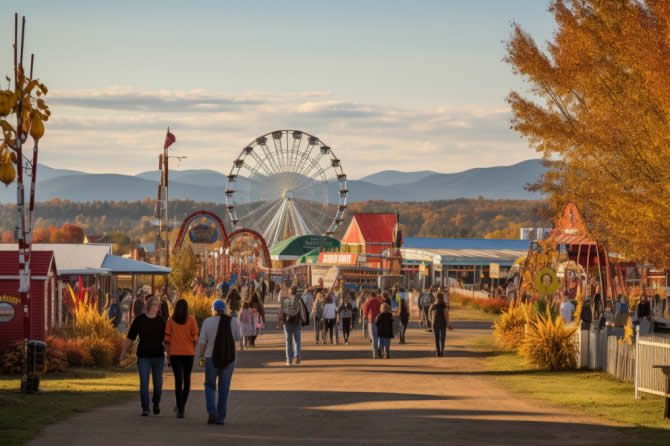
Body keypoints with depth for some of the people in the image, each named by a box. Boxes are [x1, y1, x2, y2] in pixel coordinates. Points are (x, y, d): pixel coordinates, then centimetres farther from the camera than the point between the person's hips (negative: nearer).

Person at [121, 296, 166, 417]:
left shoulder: (161, 321, 1)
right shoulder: (139, 320, -3)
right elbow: (130, 338, 2)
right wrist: (123, 353, 6)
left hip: (158, 356, 2)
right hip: (143, 357, -1)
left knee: (158, 384, 8)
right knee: (144, 383, -8)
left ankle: (156, 403, 36)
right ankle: (145, 409, -1)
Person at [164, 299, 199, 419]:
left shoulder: (171, 320, -1)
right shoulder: (191, 320, -2)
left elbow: (167, 338, -3)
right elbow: (195, 338, -6)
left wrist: (168, 353, 6)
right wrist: (193, 350, 10)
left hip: (175, 353, 0)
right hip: (188, 353, 0)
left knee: (178, 380, -1)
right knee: (187, 379, 18)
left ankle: (180, 410, -8)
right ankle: (182, 405, 23)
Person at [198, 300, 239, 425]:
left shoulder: (208, 322, -5)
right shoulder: (233, 321, -2)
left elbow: (202, 341, -7)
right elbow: (237, 337, 10)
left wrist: (201, 356, 2)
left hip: (212, 358, -1)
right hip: (228, 358, 1)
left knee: (210, 386, 13)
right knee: (224, 388, 9)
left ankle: (212, 412, -6)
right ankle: (221, 417, 7)